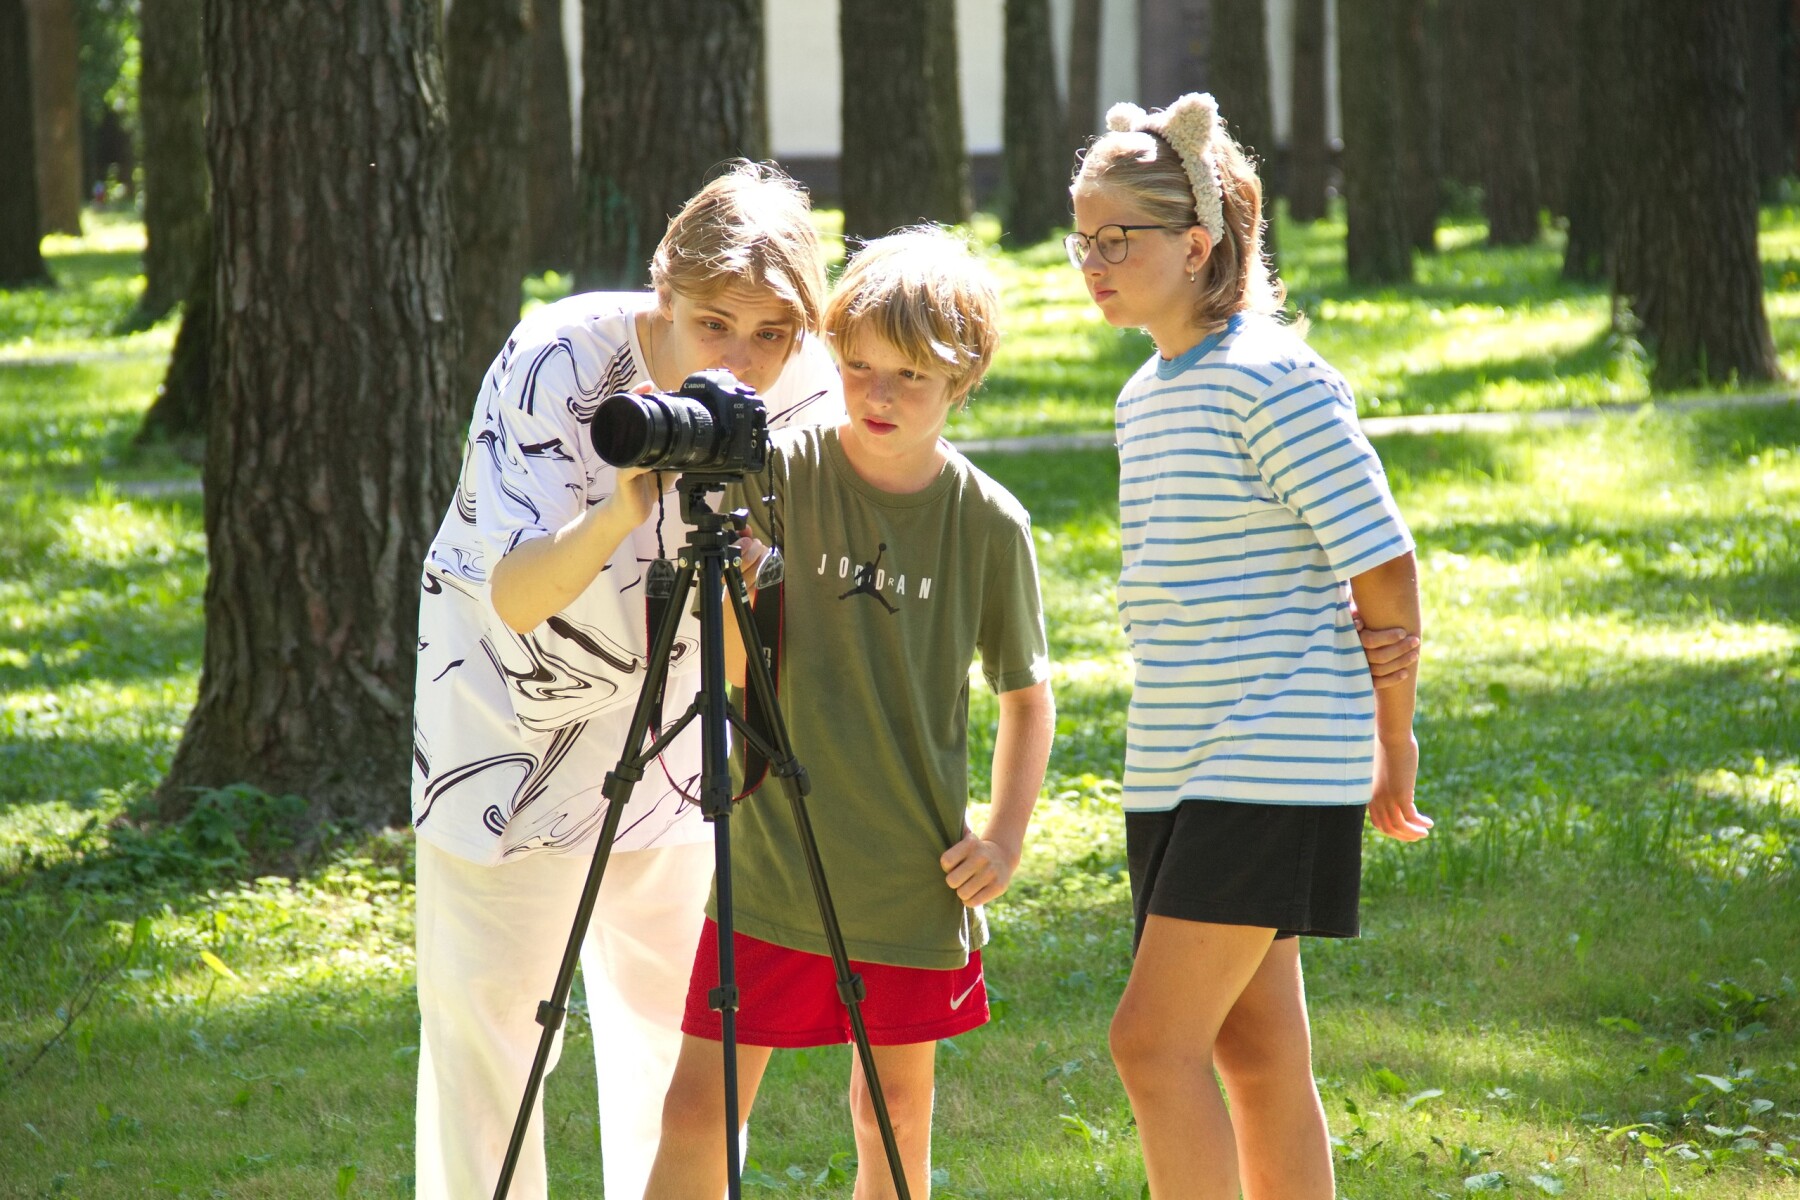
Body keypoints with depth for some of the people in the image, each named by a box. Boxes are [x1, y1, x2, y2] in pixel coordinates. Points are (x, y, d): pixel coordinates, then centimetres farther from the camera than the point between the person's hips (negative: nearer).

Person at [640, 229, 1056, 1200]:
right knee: (697, 1111, -4)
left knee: (895, 1119, 11)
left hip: (913, 877, 1)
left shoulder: (988, 522, -2)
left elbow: (1025, 692, 9)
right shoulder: (784, 474, -5)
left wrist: (1006, 836, 1)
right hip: (773, 861, -1)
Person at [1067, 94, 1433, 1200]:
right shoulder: (1147, 395, 15)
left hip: (1275, 762, -9)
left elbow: (1385, 570, -11)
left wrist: (1392, 748, -4)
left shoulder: (1274, 380, -12)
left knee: (1154, 1039, -13)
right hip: (1181, 769, 9)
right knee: (1255, 1049, 10)